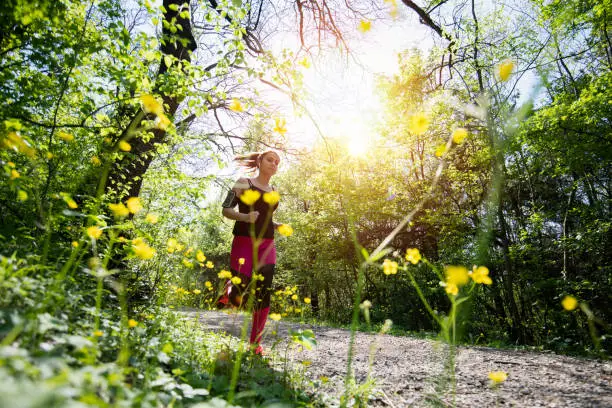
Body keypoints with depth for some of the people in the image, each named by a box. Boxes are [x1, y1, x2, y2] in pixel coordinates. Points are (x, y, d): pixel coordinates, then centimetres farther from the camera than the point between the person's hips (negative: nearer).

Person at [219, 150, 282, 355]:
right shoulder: (244, 183, 2)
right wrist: (245, 216, -21)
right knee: (240, 297, -6)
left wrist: (277, 226, 9)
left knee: (264, 294, -5)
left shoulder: (274, 192, 18)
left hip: (267, 244, 5)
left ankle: (255, 343, 8)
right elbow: (226, 210, -3)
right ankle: (229, 290, 31)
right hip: (244, 241, -4)